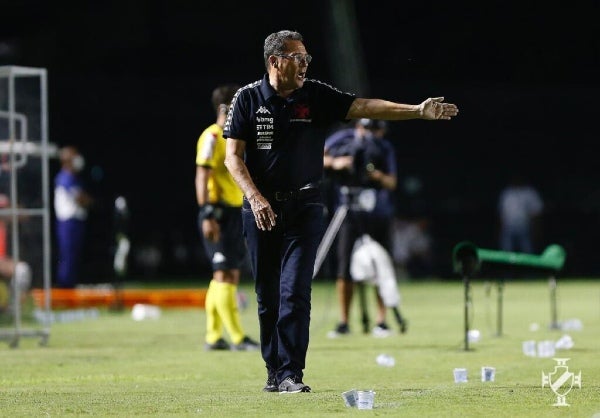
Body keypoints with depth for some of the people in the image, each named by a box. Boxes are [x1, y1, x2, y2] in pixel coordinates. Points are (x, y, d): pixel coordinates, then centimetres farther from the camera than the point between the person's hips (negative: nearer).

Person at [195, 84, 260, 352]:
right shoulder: (212, 137, -9)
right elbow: (202, 176, -16)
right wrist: (207, 214, -24)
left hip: (236, 211, 9)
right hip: (219, 211, -9)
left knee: (230, 275, 10)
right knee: (224, 274, -7)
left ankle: (213, 337, 14)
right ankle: (237, 338, -8)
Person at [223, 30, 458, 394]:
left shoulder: (316, 96, 1)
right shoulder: (248, 99, -1)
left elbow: (364, 107, -9)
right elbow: (233, 156, -3)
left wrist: (418, 111, -21)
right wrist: (255, 197, -17)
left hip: (304, 208, 0)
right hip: (260, 209, 0)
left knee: (295, 291, -11)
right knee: (268, 296, 6)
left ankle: (290, 374, -11)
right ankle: (274, 372, 18)